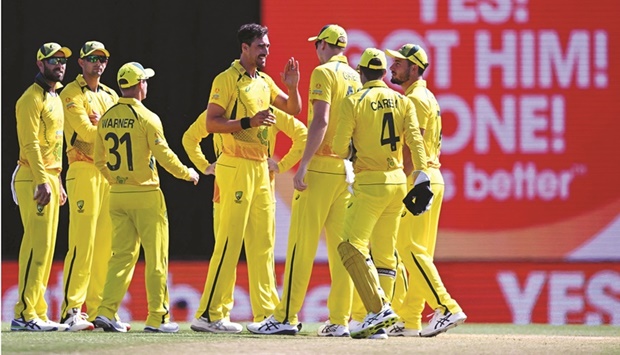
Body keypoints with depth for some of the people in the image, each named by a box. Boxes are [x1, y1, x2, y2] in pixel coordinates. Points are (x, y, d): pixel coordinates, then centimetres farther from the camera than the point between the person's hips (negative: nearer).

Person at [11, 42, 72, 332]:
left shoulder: (55, 98, 20)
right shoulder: (32, 99, -11)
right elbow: (30, 143, -18)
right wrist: (42, 181, -24)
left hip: (50, 179, 10)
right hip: (33, 179, -10)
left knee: (45, 248, 9)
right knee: (37, 245, -14)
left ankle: (38, 314, 12)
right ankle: (24, 315, -15)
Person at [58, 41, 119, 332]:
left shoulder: (110, 96, 21)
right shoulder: (72, 94, -2)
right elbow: (86, 132, -14)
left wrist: (101, 125, -10)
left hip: (110, 173, 7)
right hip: (84, 172, -7)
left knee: (105, 243, 5)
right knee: (82, 242, -13)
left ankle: (97, 309, 8)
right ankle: (72, 310, -15)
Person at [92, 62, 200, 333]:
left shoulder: (106, 119, 6)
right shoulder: (146, 118, -12)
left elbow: (99, 161, 12)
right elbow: (163, 156, -13)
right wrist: (187, 173, 3)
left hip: (117, 195, 6)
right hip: (145, 194, -6)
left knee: (122, 254, 8)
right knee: (155, 257, 2)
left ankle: (106, 311, -3)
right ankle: (157, 318, 3)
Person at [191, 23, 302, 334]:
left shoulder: (265, 82, 16)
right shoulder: (227, 79, -8)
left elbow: (293, 109, 21)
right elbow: (212, 123, -15)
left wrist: (292, 87, 2)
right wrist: (248, 122, -23)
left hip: (261, 167, 8)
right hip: (236, 166, -8)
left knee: (263, 242, 10)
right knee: (229, 240, -12)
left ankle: (266, 311, 16)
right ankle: (209, 314, -13)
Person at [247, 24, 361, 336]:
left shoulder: (324, 73, -7)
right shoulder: (355, 77, 16)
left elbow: (320, 121, -17)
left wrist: (303, 166, -18)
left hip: (321, 166, -7)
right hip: (348, 168, 7)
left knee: (302, 243, -7)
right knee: (341, 245, 6)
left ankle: (286, 317, -9)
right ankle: (339, 320, 4)